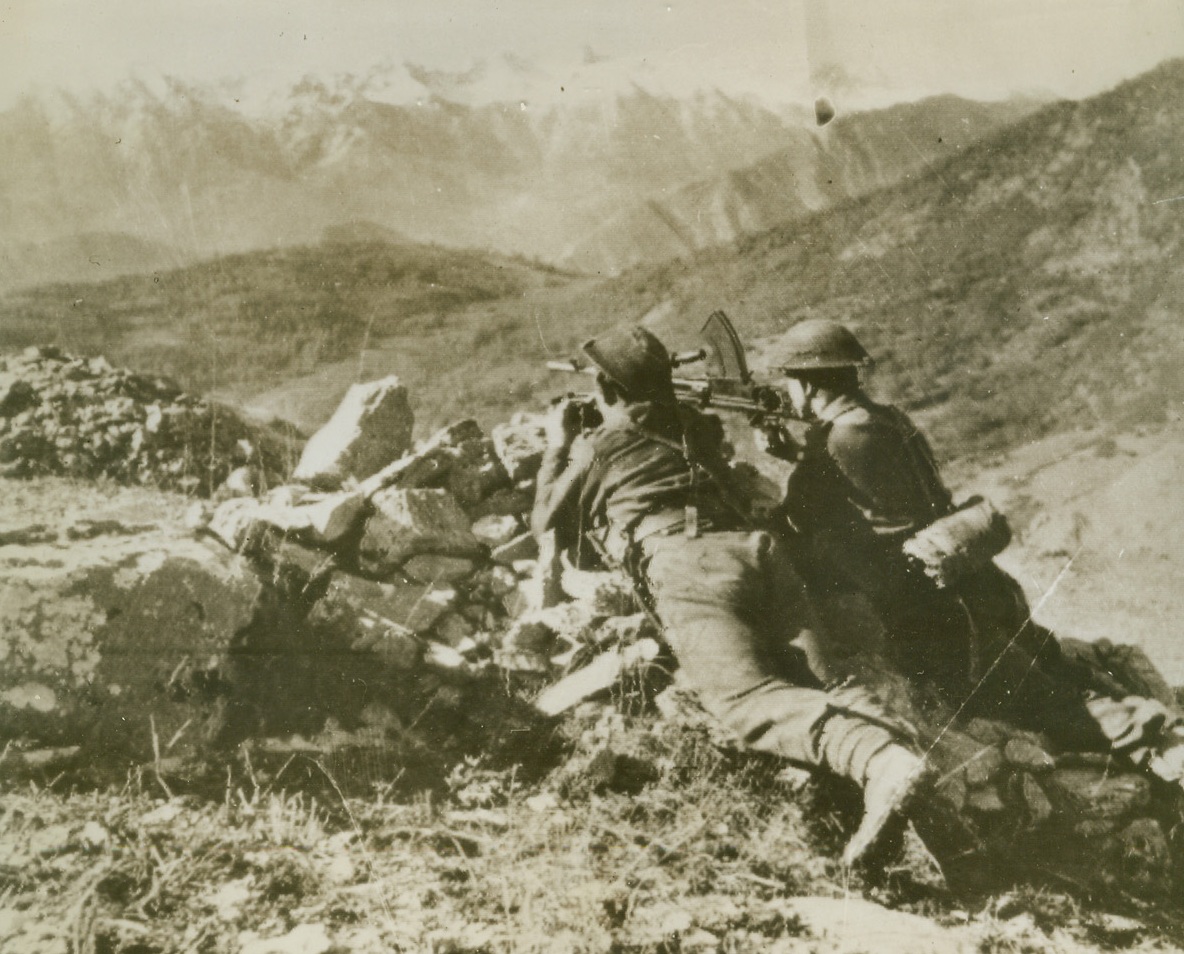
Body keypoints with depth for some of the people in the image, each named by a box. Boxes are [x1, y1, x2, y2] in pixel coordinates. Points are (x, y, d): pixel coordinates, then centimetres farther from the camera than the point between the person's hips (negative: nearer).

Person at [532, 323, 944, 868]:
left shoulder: (598, 449, 21)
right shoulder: (698, 429, 35)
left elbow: (548, 529, 34)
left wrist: (557, 449, 48)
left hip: (685, 567, -6)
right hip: (759, 550, 6)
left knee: (747, 696, -25)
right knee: (818, 685, -8)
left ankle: (883, 763, -51)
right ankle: (899, 741, -39)